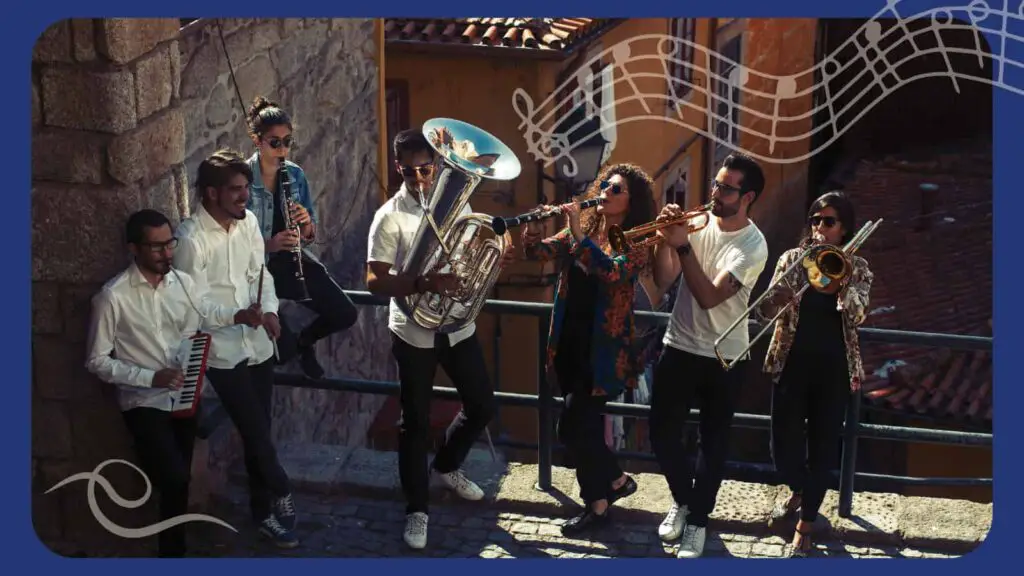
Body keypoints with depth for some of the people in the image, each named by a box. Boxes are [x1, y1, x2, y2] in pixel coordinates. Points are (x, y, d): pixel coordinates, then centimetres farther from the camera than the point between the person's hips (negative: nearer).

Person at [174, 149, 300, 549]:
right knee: (256, 431, -1)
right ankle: (280, 493, 22)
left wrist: (269, 310, -8)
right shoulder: (191, 239, -20)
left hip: (257, 345, 6)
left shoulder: (247, 222, 0)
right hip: (224, 352, -6)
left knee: (258, 430, 15)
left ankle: (263, 509, 29)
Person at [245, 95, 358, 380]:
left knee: (345, 314, -5)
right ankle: (291, 343, 24)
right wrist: (269, 244, -30)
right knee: (282, 350, -15)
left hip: (293, 258, 5)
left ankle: (304, 340, 26)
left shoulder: (295, 174, 1)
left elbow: (310, 236, 7)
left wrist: (307, 223, -16)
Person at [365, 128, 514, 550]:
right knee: (416, 422, 4)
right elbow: (375, 281, -18)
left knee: (482, 407, 14)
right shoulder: (390, 217, -13)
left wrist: (496, 259, -10)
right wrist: (422, 284, -32)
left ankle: (445, 467, 41)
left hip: (458, 327, 5)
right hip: (414, 333, -5)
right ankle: (417, 509, 17)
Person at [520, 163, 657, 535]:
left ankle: (597, 505, 10)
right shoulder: (582, 231, 7)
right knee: (585, 425, 15)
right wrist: (533, 230, -23)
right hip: (571, 341, 6)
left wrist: (578, 234, -33)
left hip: (605, 348, -6)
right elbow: (537, 252, -2)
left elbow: (613, 272, -29)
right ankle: (615, 481, 36)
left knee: (573, 427, -7)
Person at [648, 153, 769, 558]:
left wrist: (682, 245, -30)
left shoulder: (753, 246, -15)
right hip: (679, 347, 4)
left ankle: (697, 519, 22)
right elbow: (663, 280, -5)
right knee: (662, 435, 8)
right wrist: (665, 239, -21)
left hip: (724, 358, -4)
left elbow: (709, 296, -25)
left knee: (712, 444, 6)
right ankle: (683, 499, 33)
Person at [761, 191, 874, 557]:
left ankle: (805, 525, 15)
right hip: (792, 365, 1)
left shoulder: (856, 268, 0)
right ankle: (799, 491, 38)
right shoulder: (793, 258, 0)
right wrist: (798, 270, -22)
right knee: (784, 445, 5)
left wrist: (839, 278, -23)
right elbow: (768, 308, -9)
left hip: (834, 370, -1)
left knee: (823, 446, 2)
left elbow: (856, 315, -14)